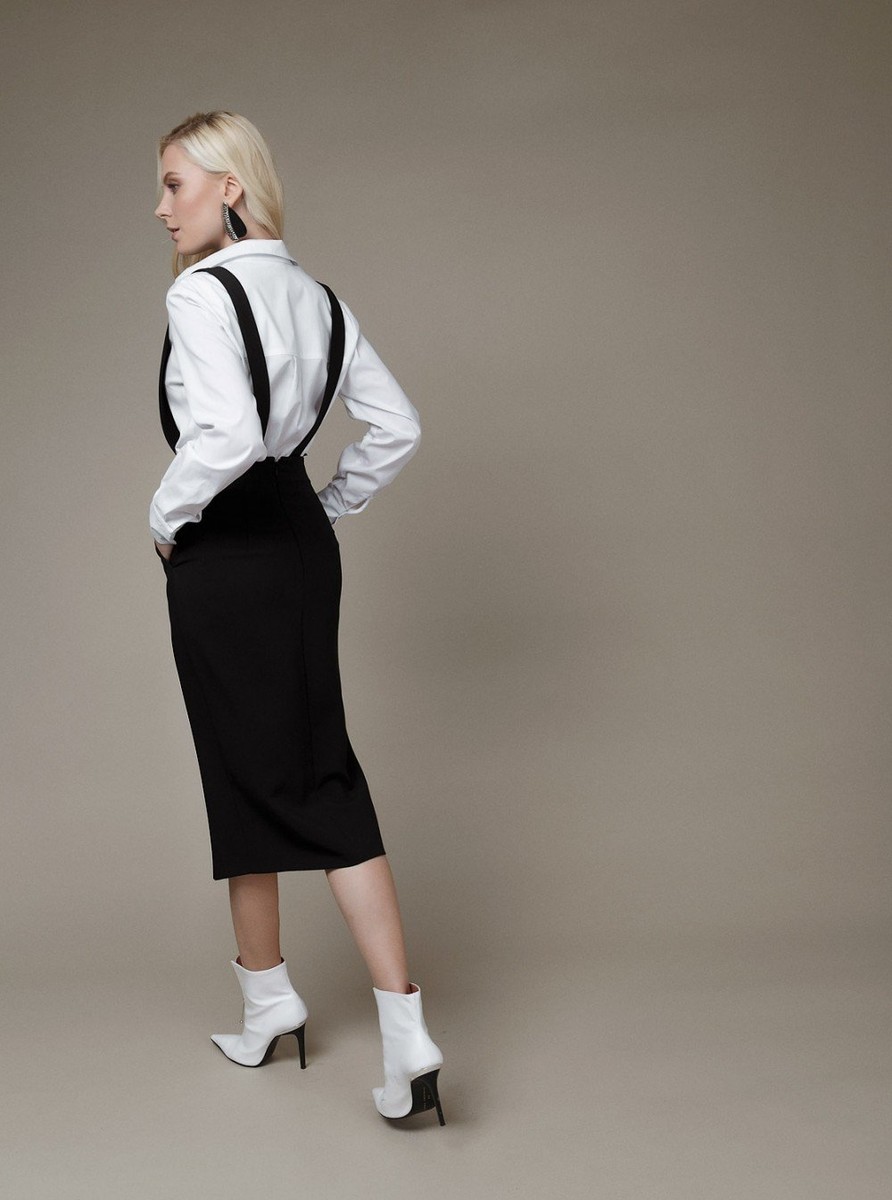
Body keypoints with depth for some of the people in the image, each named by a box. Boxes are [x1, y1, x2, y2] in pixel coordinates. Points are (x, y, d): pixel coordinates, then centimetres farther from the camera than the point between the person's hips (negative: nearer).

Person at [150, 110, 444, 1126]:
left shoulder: (202, 292, -14)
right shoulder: (315, 297, 10)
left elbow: (226, 435, -28)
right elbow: (396, 427, 11)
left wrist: (168, 517, -11)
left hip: (224, 555, -7)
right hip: (304, 542, 7)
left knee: (247, 772, 8)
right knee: (326, 777, 8)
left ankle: (266, 1002, 28)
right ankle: (404, 1032, 5)